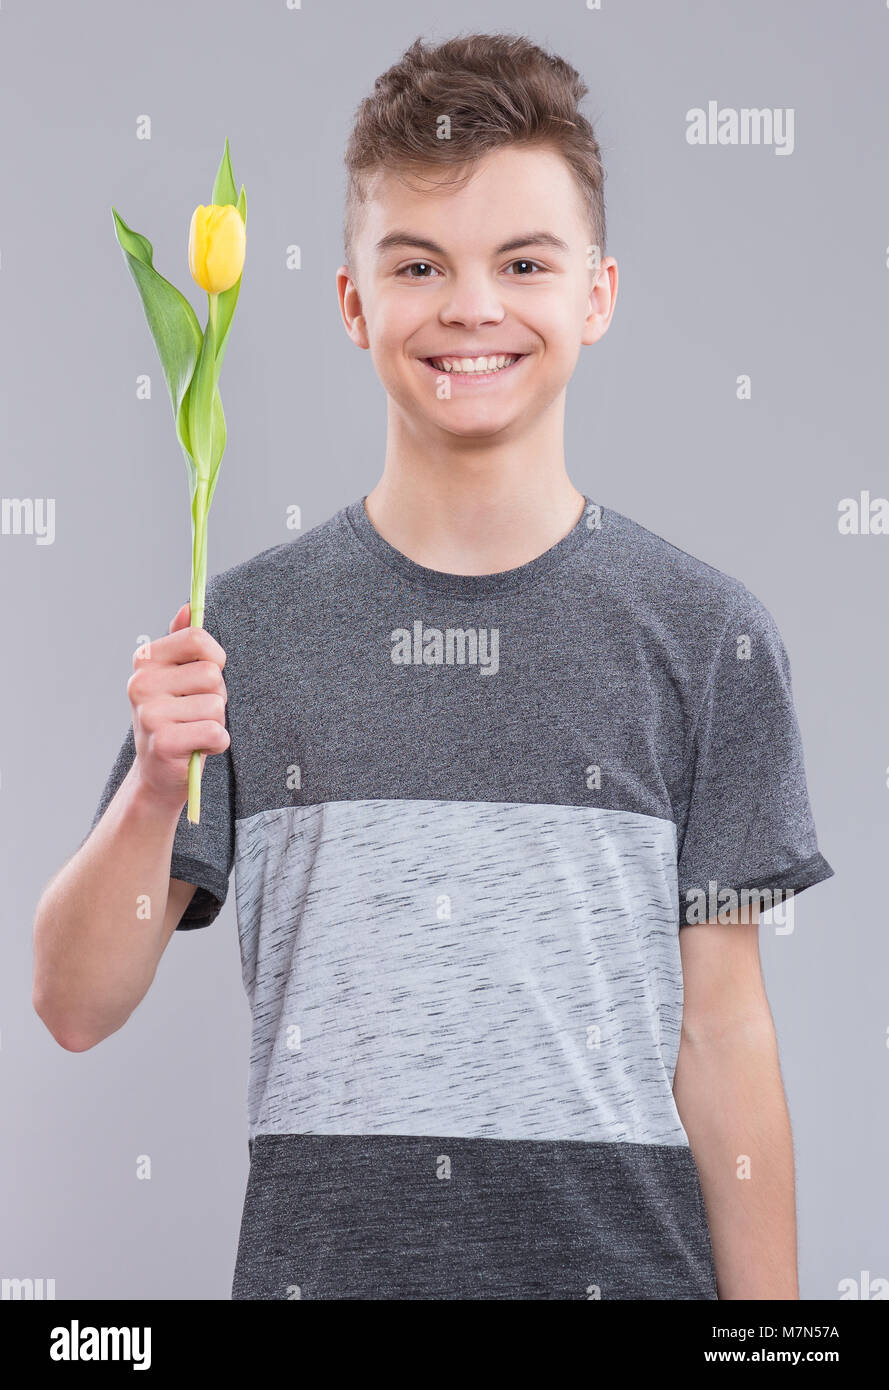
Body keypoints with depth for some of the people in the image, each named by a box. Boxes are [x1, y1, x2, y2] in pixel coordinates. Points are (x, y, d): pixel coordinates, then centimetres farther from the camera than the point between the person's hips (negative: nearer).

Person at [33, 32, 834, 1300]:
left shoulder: (703, 634, -2)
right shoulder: (248, 623, -1)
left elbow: (721, 1032, 0)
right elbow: (79, 1007, -2)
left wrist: (765, 1310, -2)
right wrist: (156, 788, -17)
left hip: (622, 1252, 0)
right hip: (315, 1254, 1)